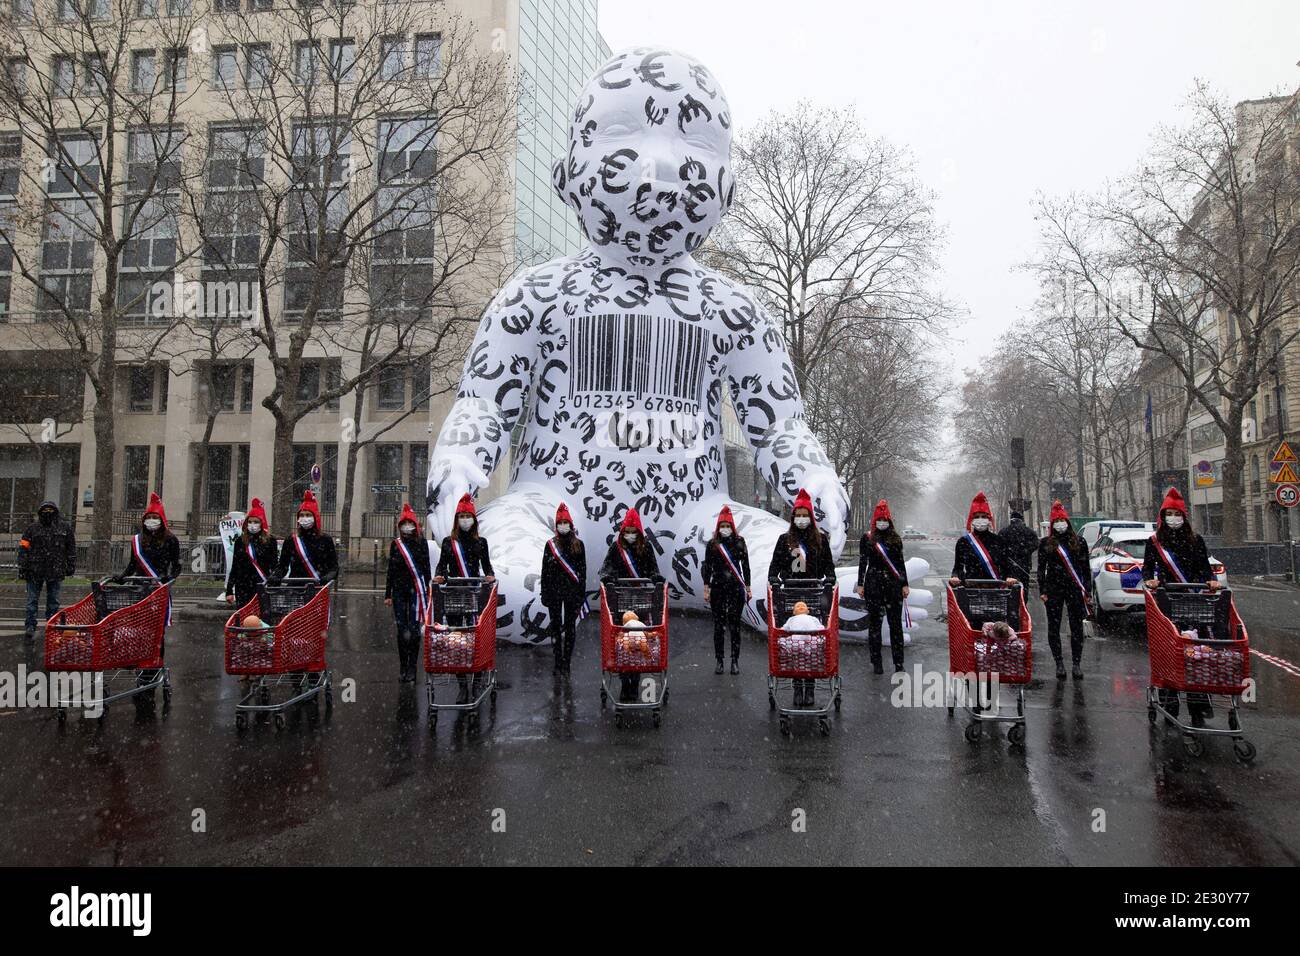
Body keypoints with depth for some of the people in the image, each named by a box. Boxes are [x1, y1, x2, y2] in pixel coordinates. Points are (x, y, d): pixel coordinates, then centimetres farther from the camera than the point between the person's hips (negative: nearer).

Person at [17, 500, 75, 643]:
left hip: (56, 571, 1)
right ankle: (30, 627, 1)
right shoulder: (32, 529, 3)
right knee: (32, 600, -1)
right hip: (35, 571, -1)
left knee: (53, 601, 8)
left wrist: (71, 566, 6)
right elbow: (23, 549, 3)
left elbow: (71, 549, 10)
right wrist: (22, 568, -2)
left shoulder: (65, 528, 6)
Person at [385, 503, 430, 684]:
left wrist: (427, 591, 1)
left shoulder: (422, 543, 3)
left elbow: (426, 568, 4)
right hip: (399, 590, 2)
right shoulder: (395, 544, 9)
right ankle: (403, 667, 12)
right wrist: (388, 594, 8)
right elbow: (391, 570, 11)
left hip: (416, 589, -2)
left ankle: (412, 668, -1)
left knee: (414, 629, -6)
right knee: (401, 629, 3)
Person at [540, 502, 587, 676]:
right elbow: (545, 570, 3)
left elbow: (582, 570, 2)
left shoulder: (578, 544, 1)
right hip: (554, 590, 0)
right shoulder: (551, 544, 2)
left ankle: (566, 663, 11)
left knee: (570, 627, 4)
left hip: (572, 591, 0)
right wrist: (544, 593, -1)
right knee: (556, 626, 3)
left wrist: (582, 593, -2)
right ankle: (558, 663, 9)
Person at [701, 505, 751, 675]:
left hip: (736, 588, 0)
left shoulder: (739, 542, 3)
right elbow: (707, 567, 4)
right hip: (718, 589, 0)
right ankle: (719, 661, 11)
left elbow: (745, 566, 6)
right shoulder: (712, 544, 3)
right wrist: (706, 589, 0)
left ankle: (735, 661, 8)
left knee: (735, 625, 1)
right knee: (718, 625, 4)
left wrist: (748, 588, 5)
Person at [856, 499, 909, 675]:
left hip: (893, 583, 1)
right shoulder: (867, 538, 4)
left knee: (896, 622, -1)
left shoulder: (895, 539, 8)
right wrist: (860, 584, 1)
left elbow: (900, 563, 10)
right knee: (874, 622, 4)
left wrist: (905, 584, 7)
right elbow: (862, 562, 5)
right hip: (873, 583, -1)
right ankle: (876, 662, 12)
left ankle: (898, 662, 3)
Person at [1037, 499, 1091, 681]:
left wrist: (1087, 591, 3)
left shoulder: (1079, 542, 7)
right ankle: (1059, 663, 13)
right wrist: (1042, 590, -1)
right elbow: (1041, 568, 6)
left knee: (1077, 627, 1)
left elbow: (1086, 568, 8)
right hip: (1053, 589, 0)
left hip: (1075, 589, 0)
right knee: (1054, 627, 3)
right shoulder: (1045, 543, 6)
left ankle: (1076, 664, 9)